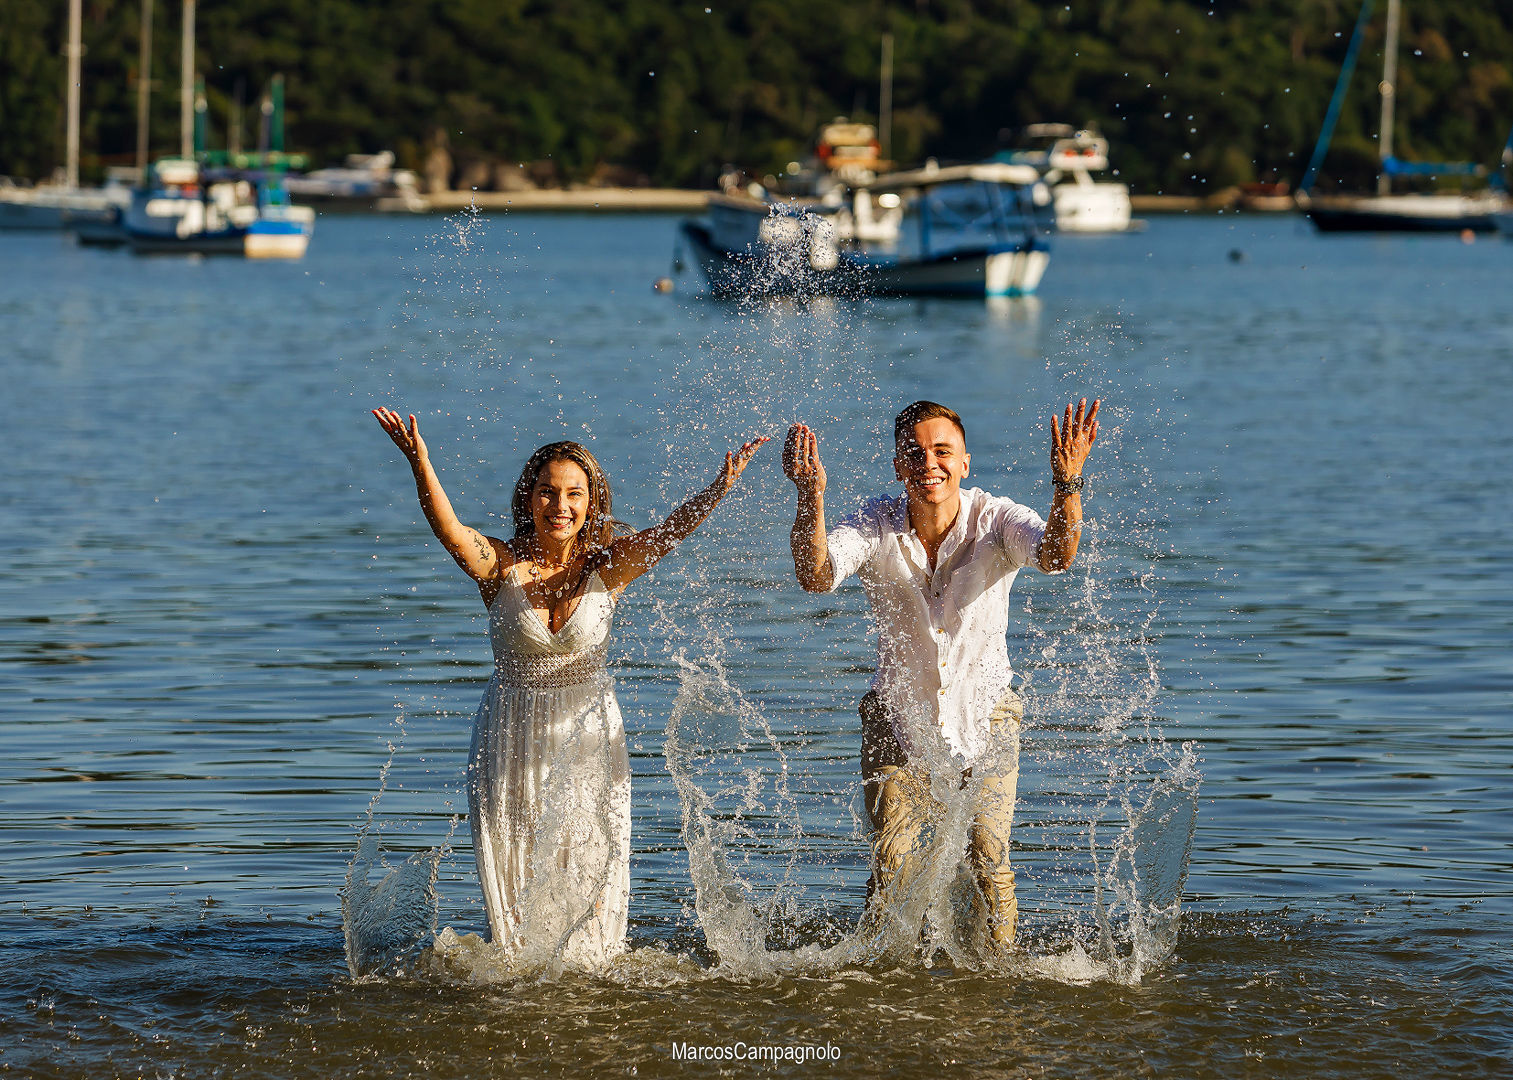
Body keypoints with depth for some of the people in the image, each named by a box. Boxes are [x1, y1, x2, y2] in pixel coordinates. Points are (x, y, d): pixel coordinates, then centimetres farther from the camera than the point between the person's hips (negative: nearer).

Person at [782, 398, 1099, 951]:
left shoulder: (994, 519, -19)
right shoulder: (876, 525, -17)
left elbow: (1056, 555, -38)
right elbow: (815, 576, -34)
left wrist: (1067, 483, -56)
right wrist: (810, 496, -51)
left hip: (984, 715, -1)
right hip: (899, 718, 1)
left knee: (988, 860, -10)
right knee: (892, 867, -3)